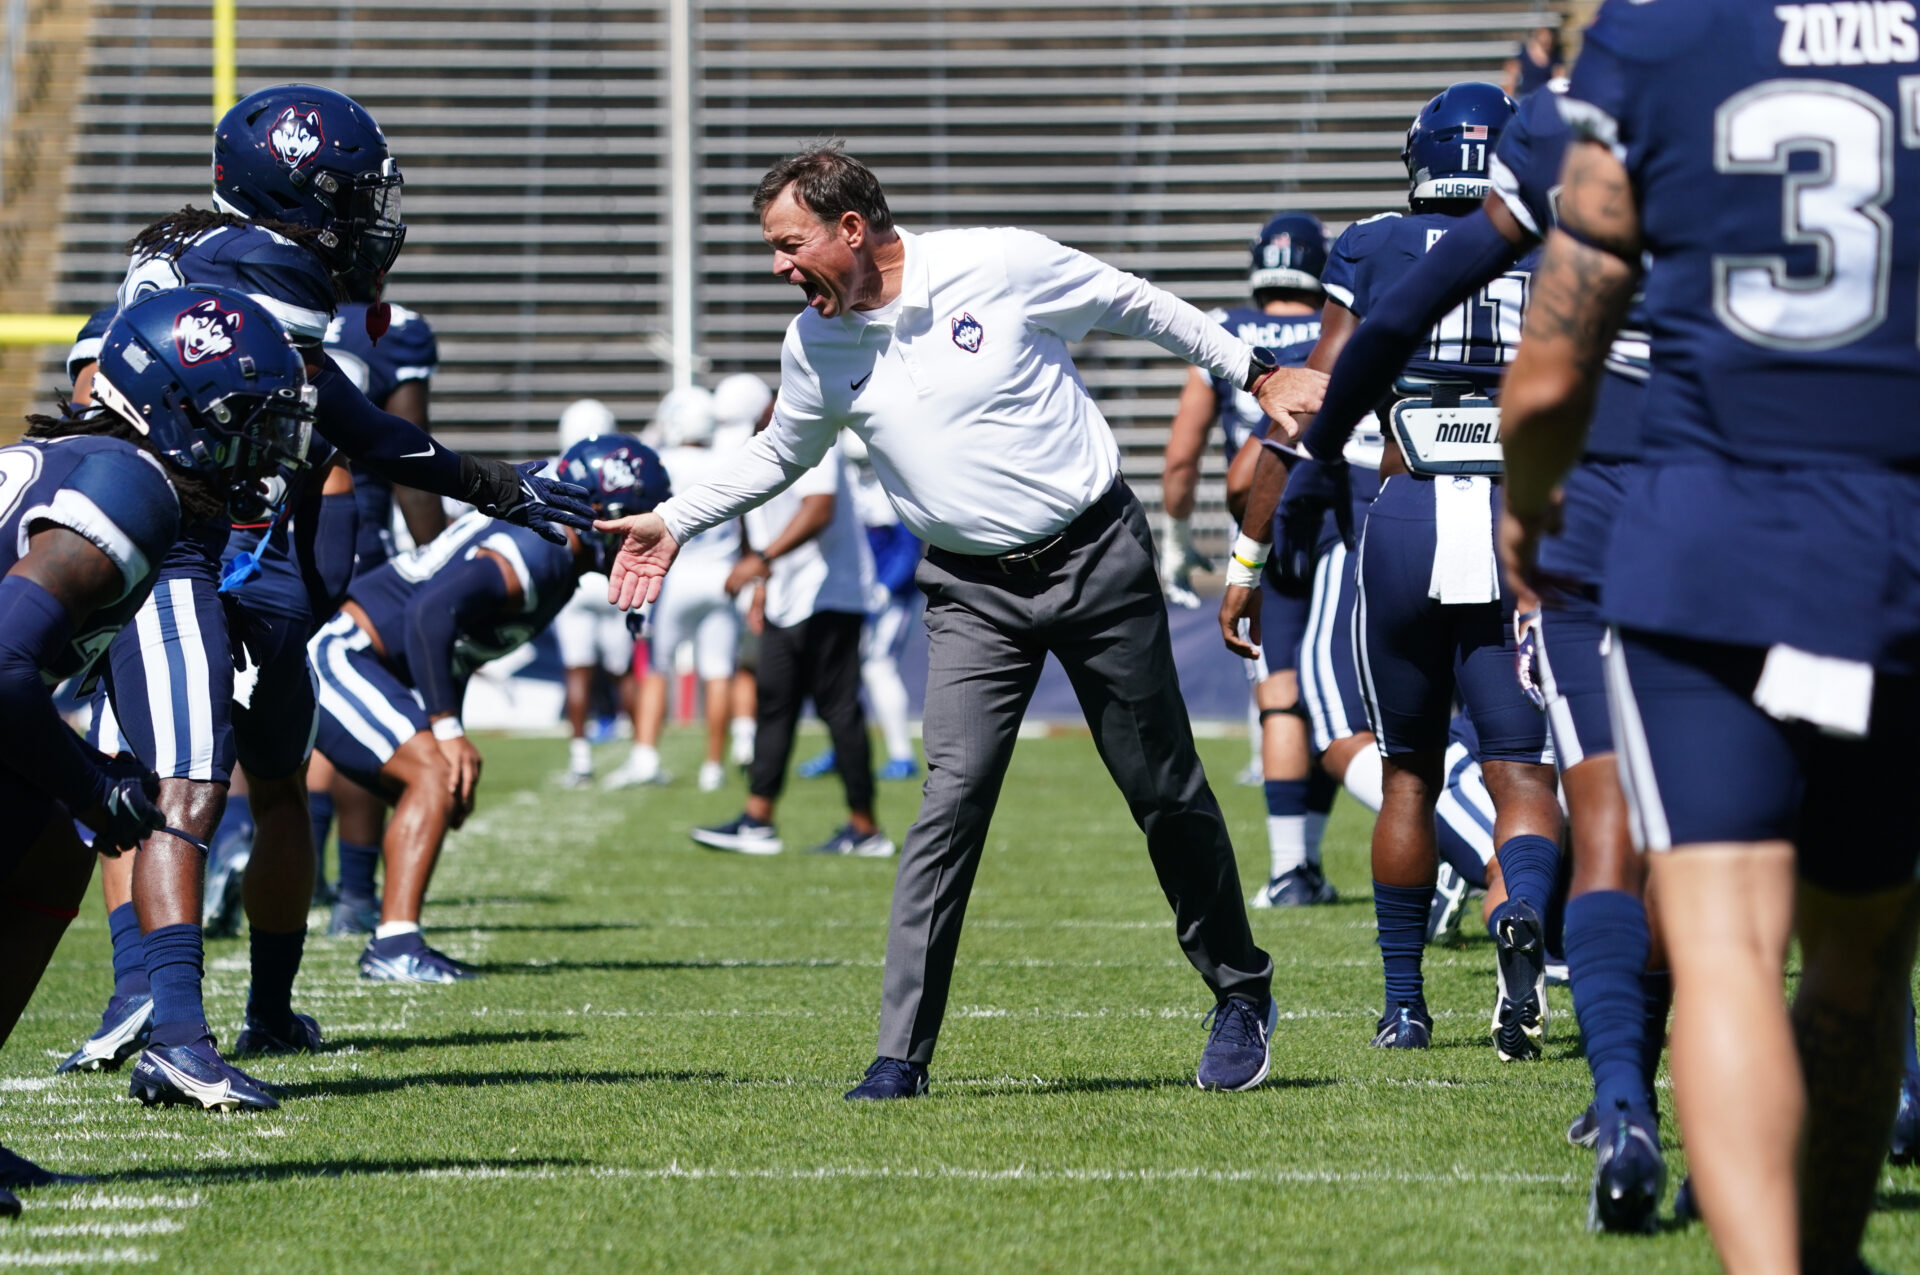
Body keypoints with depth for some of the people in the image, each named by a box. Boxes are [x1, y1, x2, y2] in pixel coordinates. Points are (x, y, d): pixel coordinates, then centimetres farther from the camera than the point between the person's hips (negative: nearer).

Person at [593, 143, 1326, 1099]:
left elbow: (1135, 307, 2)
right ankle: (902, 1051, -11)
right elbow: (780, 455, 18)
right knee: (952, 800, -13)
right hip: (973, 593, 2)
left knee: (1167, 795, 7)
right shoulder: (816, 348, -2)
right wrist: (676, 522, 13)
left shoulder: (1003, 267, -14)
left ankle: (1241, 994, 27)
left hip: (1098, 560, -2)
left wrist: (1255, 375, 7)